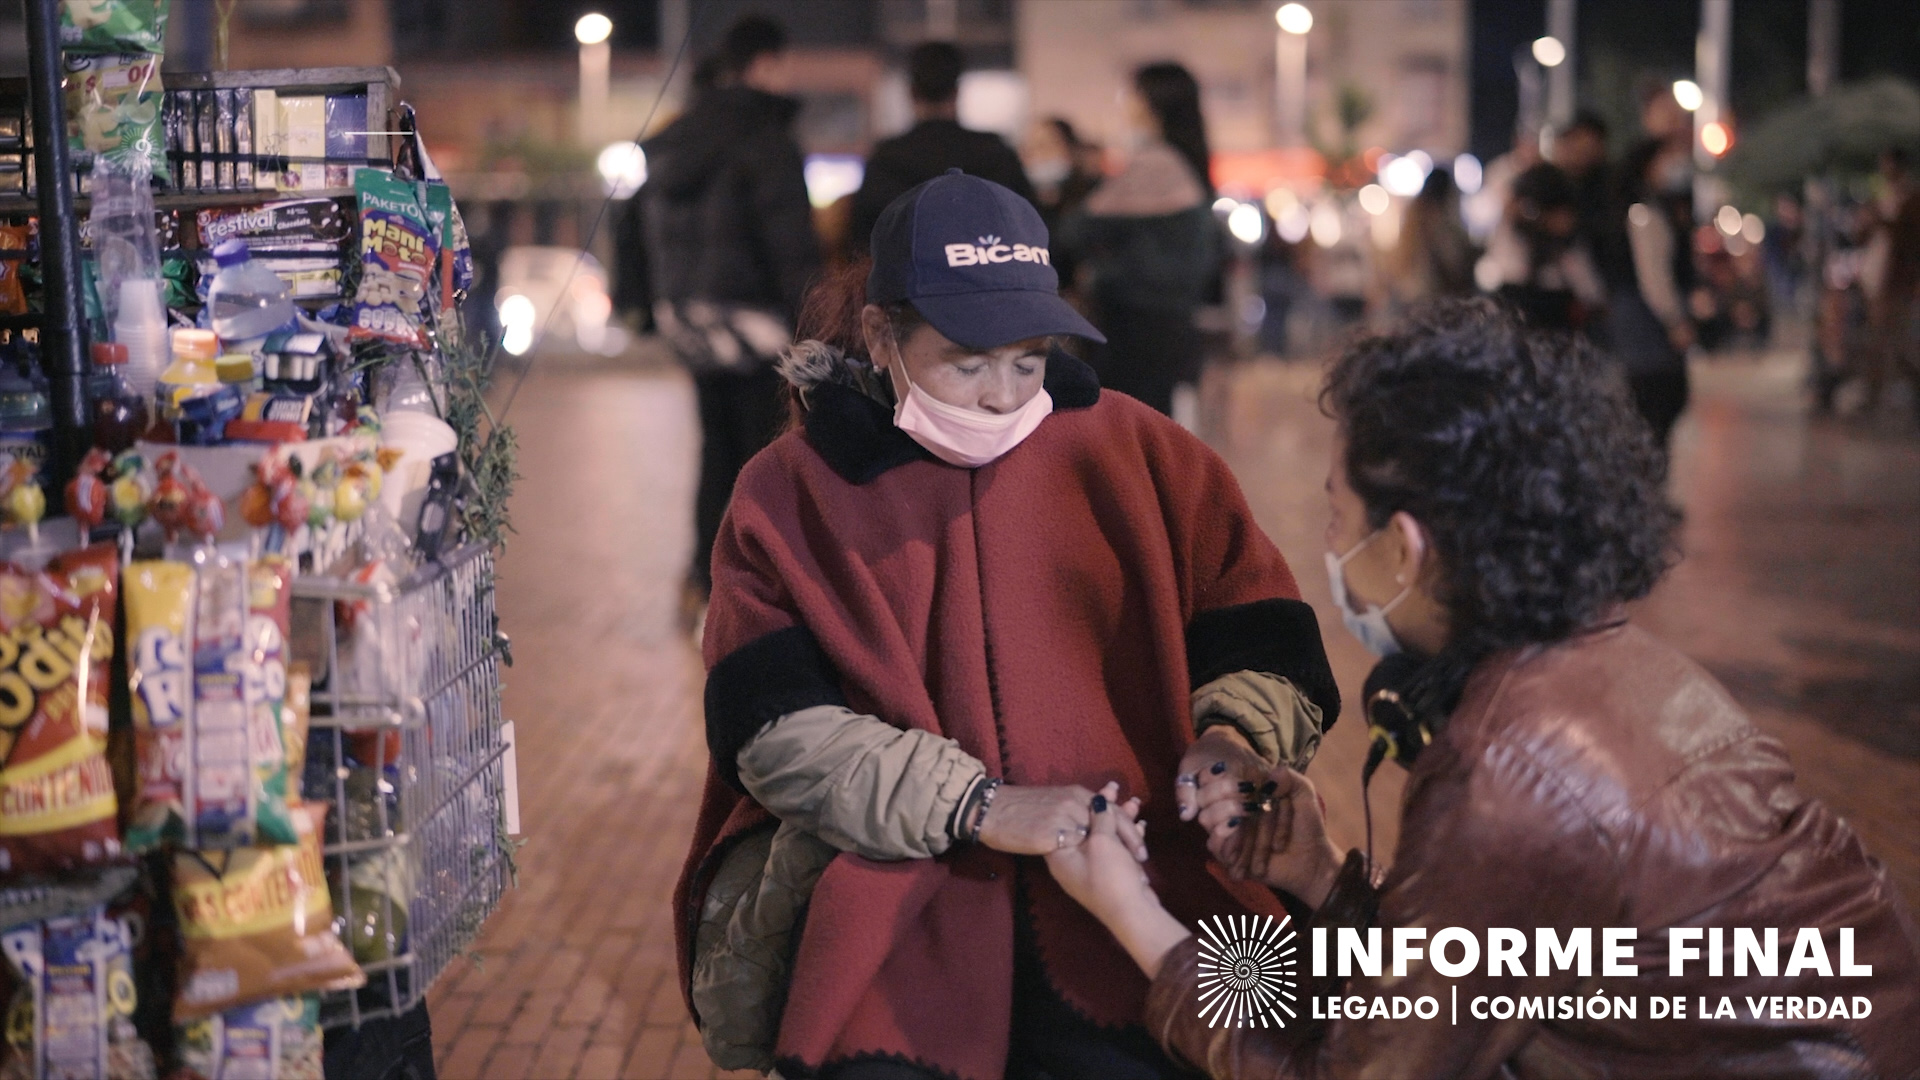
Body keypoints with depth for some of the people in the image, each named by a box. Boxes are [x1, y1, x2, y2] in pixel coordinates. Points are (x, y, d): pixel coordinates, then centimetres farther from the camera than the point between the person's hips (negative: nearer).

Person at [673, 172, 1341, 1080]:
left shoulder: (1131, 450, 9)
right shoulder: (791, 497, 5)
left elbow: (1267, 646, 11)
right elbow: (780, 730, -7)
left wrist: (1234, 737, -12)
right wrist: (982, 808, -18)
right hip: (890, 904, -1)